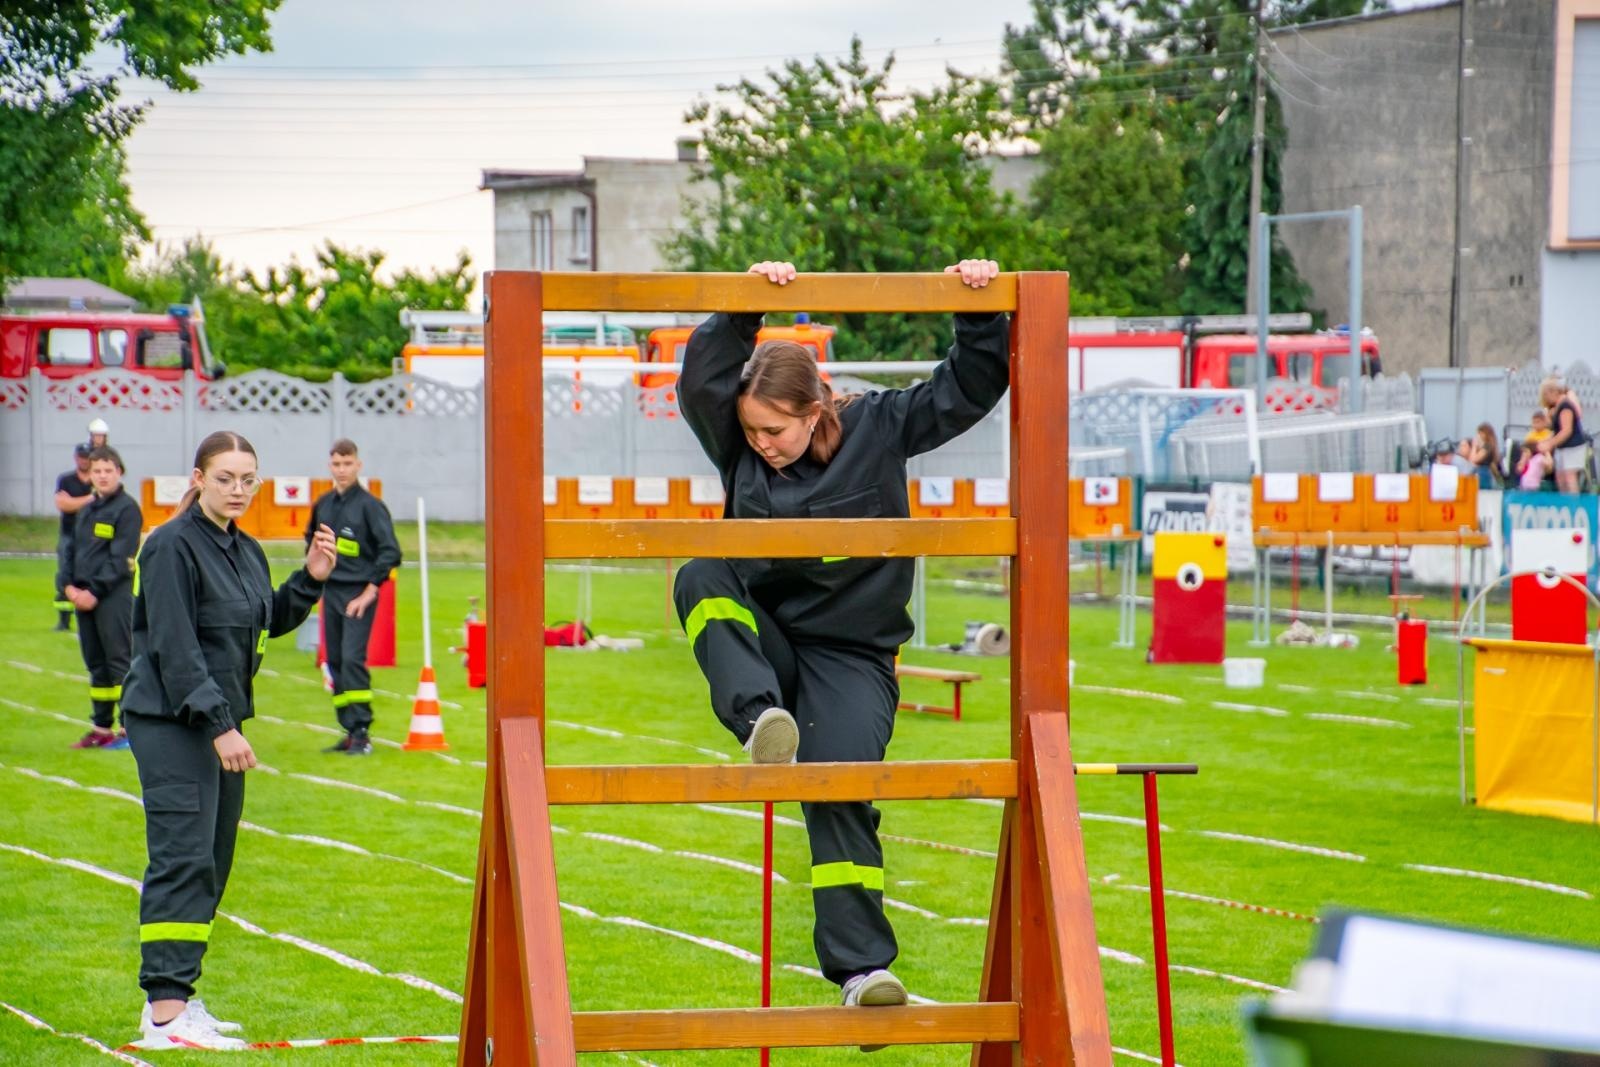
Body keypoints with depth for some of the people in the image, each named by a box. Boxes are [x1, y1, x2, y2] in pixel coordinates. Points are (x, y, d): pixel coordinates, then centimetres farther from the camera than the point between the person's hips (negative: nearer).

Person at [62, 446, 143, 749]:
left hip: (115, 596, -8)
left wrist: (95, 592, -15)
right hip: (84, 596, 8)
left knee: (120, 660, -7)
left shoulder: (127, 509, -7)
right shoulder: (86, 511, 17)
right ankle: (101, 727, 16)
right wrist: (69, 586, 0)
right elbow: (72, 550, 16)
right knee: (96, 663, 11)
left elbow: (120, 558, -13)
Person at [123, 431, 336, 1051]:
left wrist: (310, 580, 7)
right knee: (183, 859, -15)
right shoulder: (173, 546, -12)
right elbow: (174, 646, -17)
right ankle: (165, 1012, -18)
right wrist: (219, 725, -21)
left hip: (220, 721, 9)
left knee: (211, 864, 10)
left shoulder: (246, 552, 14)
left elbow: (271, 622, 24)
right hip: (171, 722, -9)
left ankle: (174, 995, 17)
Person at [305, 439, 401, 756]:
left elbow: (390, 551, -12)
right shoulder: (323, 505, 10)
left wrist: (371, 589, -14)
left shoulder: (370, 505, -8)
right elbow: (311, 539, 28)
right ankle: (349, 731, 13)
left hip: (358, 594, -7)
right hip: (330, 592, 7)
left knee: (353, 658, -15)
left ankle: (361, 732, -14)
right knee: (335, 661, 7)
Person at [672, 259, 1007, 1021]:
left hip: (850, 657, -2)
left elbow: (969, 387, -1)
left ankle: (864, 967, -18)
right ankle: (763, 722, -47)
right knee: (700, 580, -27)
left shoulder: (877, 430, -3)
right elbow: (703, 382, -19)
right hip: (761, 648, 2)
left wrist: (980, 314, -14)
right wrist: (745, 309, -26)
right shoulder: (739, 449, -1)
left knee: (840, 786, -21)